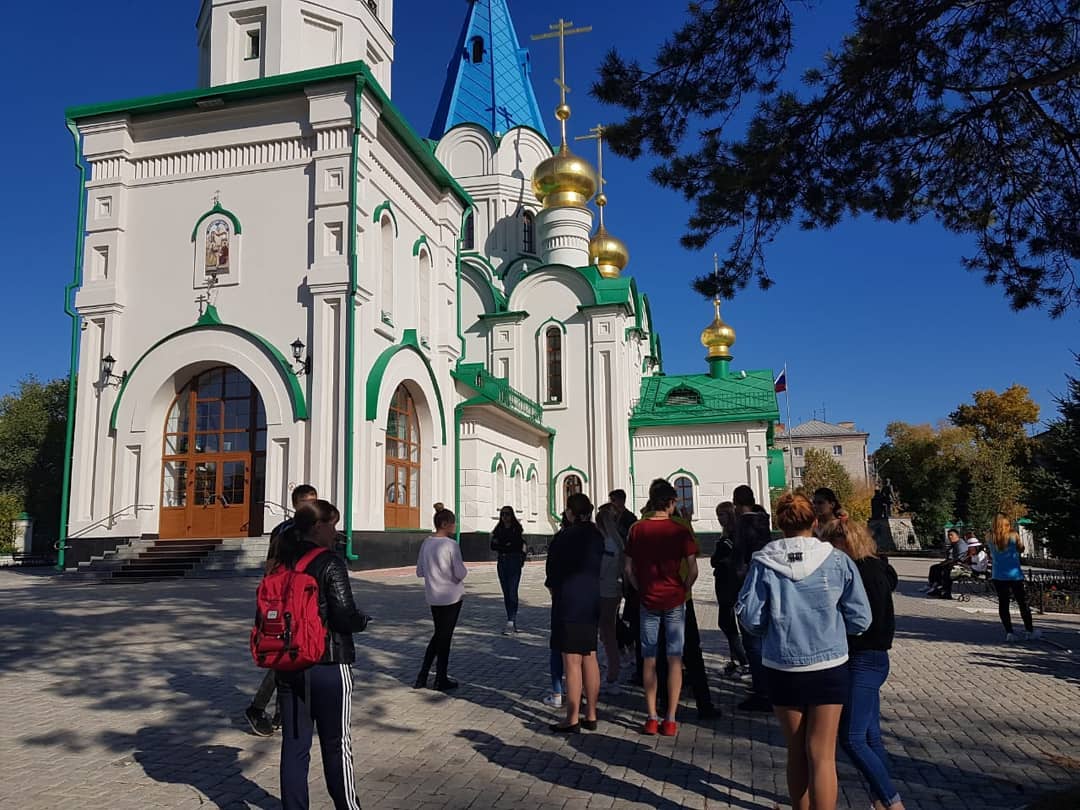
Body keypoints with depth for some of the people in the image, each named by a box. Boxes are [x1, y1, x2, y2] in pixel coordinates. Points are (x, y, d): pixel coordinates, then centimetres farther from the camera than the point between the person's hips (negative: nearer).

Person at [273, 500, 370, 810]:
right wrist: (362, 620, 2)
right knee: (336, 745, 9)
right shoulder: (330, 564, -15)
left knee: (294, 744, 12)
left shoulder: (281, 564, 5)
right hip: (329, 665, -6)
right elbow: (345, 617, -18)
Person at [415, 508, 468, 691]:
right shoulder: (451, 545, -17)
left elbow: (419, 572, 8)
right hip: (452, 597, -6)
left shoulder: (426, 544, 2)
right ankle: (441, 679, 18)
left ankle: (422, 678, 19)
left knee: (438, 635, 19)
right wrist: (464, 570, 2)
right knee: (445, 636, 7)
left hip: (433, 597, 6)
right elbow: (461, 573, -19)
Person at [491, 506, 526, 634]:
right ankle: (513, 623, 14)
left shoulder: (517, 529, -3)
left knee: (512, 592, -11)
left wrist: (501, 545, -4)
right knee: (506, 593, 7)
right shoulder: (498, 529, 11)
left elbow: (520, 546, -10)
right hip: (502, 562, 5)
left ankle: (511, 623, -13)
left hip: (515, 562, -5)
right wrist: (508, 545, -10)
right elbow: (493, 546, 3)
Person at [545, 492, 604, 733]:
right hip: (592, 599, 7)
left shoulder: (566, 535, -14)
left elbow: (554, 568, -8)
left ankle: (573, 720, 4)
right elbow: (599, 566, 10)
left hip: (569, 601, -7)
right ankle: (591, 715, 21)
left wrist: (553, 587, 11)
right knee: (590, 658, 13)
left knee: (572, 661, -2)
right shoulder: (597, 535, 6)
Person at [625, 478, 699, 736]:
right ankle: (670, 720, 7)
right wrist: (683, 590, 5)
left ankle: (651, 718, 13)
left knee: (649, 659, 10)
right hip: (674, 600, -2)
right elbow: (693, 570, -11)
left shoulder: (637, 529, -1)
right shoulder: (680, 531, -8)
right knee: (675, 659, 5)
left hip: (648, 600, 2)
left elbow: (629, 569, 1)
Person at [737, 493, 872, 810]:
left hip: (782, 669, 1)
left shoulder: (764, 563, -8)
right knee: (822, 756, 7)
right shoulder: (838, 561, -8)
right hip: (829, 667, -1)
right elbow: (860, 619, -5)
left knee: (797, 752, 18)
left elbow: (750, 618, -9)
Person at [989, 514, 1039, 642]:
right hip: (1014, 574, -1)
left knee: (1003, 604, 6)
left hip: (998, 576, 1)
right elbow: (1021, 549, 9)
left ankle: (1009, 632, 3)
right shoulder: (1013, 536, -7)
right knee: (1022, 602, 11)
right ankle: (1029, 631, 19)